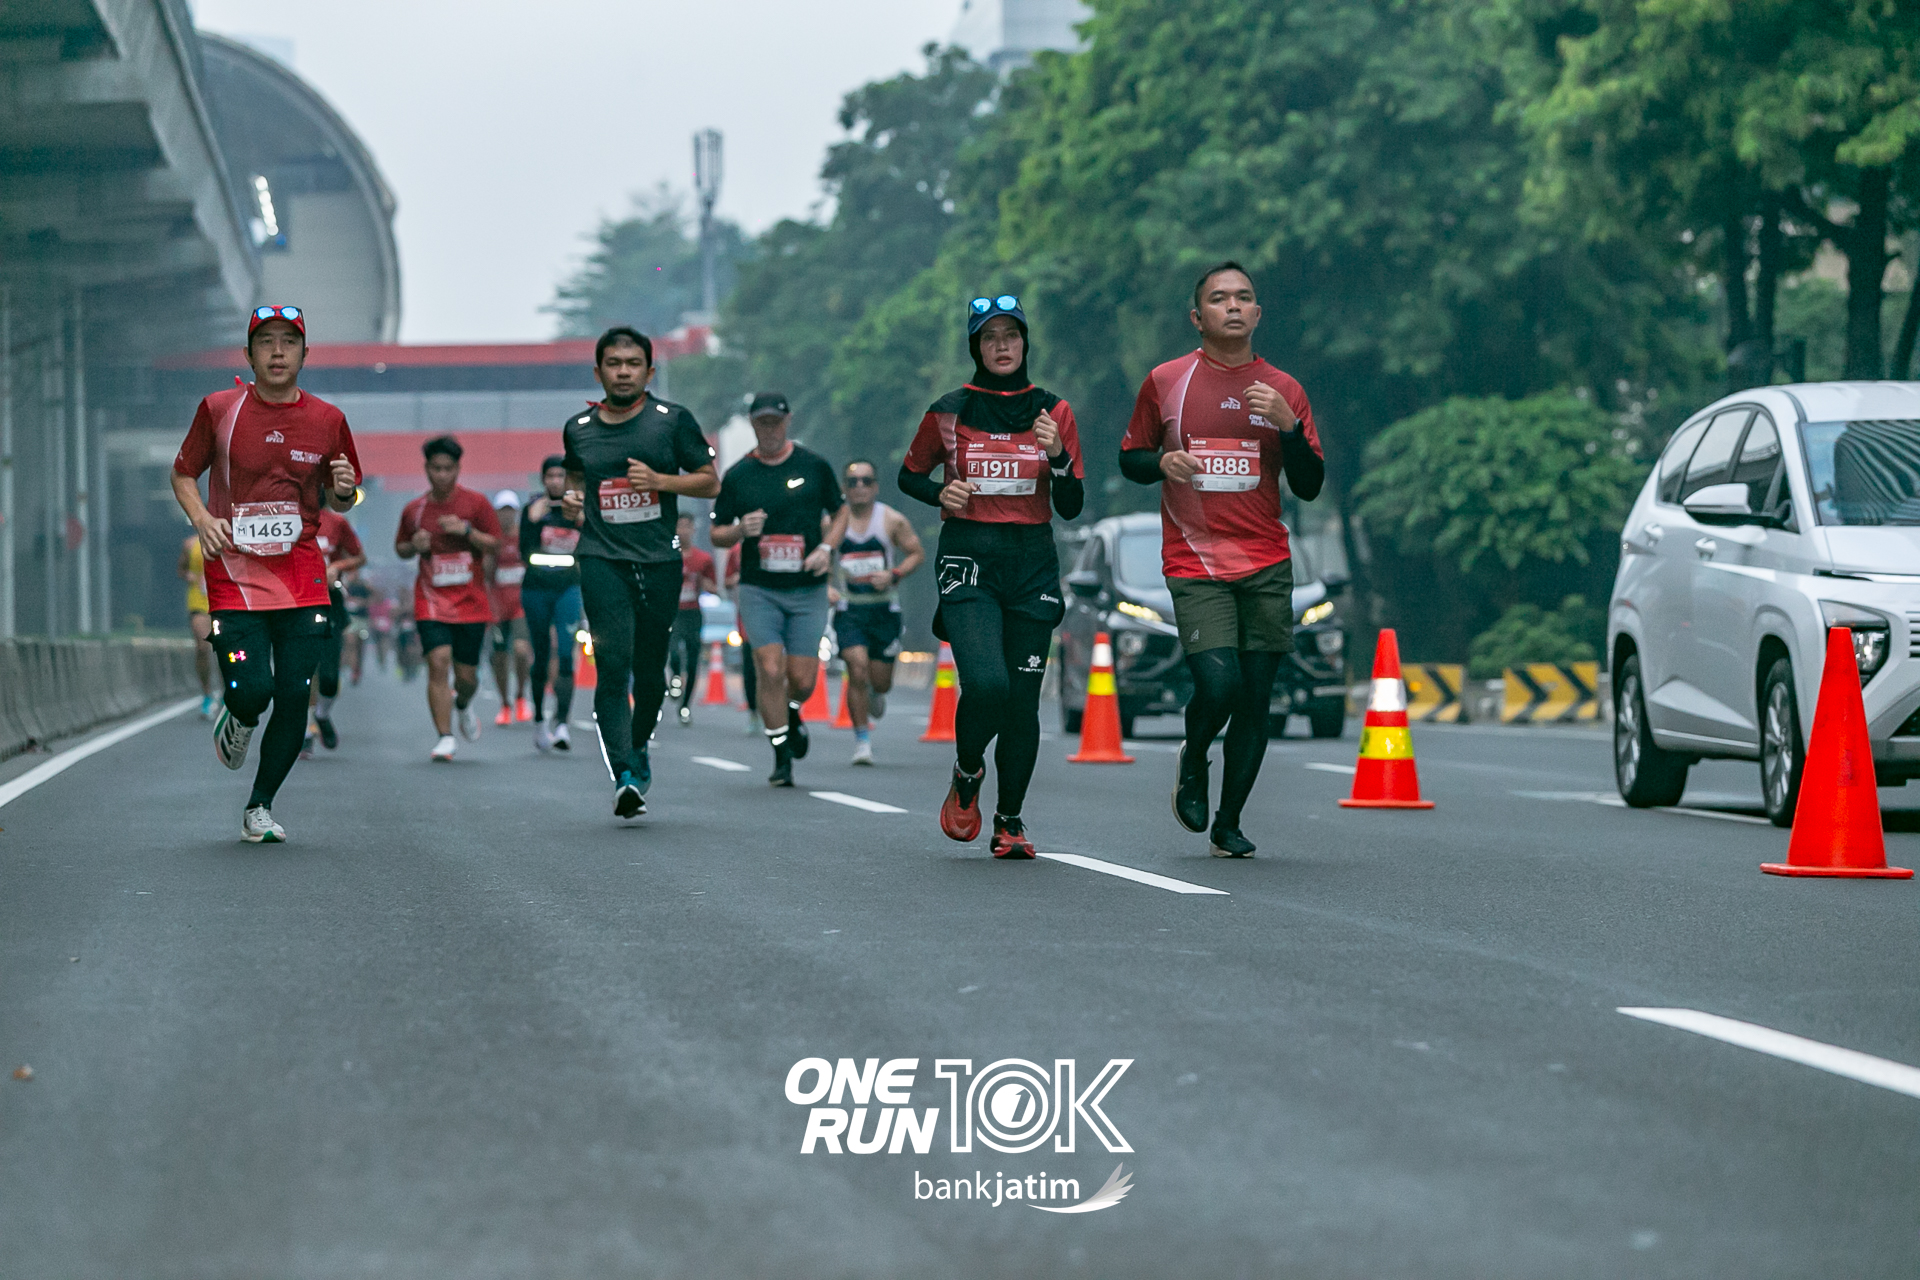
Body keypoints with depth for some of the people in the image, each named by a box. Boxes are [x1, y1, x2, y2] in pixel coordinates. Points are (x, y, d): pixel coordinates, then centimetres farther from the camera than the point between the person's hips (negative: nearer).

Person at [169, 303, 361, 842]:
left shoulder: (326, 419, 5)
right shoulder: (219, 409, -1)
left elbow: (337, 500, 15)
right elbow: (183, 474, 10)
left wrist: (344, 491, -9)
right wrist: (202, 519, -9)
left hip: (302, 575, 2)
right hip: (234, 570, -2)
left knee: (295, 697, -4)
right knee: (250, 690, -15)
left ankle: (259, 808, 14)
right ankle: (237, 722, 25)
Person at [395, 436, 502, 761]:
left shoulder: (475, 503, 1)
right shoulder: (413, 509, 6)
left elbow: (495, 545, -1)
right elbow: (400, 549, 18)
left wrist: (465, 530, -17)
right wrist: (414, 545, -5)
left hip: (471, 601, 0)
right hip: (431, 601, 0)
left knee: (466, 674, 4)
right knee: (438, 662, -17)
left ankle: (462, 706, 41)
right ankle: (445, 738, -14)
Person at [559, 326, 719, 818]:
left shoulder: (673, 421, 2)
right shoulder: (578, 429, 8)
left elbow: (710, 482, 5)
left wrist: (660, 480, -11)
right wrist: (571, 497, 5)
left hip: (660, 560, 0)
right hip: (603, 560, 0)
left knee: (650, 670, 9)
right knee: (613, 667, -15)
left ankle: (638, 750, 36)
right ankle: (625, 777, -21)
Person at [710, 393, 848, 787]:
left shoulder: (814, 466, 3)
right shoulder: (737, 475, 3)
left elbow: (839, 513, 13)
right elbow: (717, 534, 8)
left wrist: (826, 548, -5)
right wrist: (741, 531, -14)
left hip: (808, 591, 0)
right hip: (759, 589, 0)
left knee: (802, 679, -2)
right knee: (770, 669, -13)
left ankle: (791, 714, 34)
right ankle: (781, 756, 1)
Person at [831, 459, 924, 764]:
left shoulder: (893, 521, -2)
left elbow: (917, 553, 4)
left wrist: (893, 575, -13)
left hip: (884, 609, 1)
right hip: (849, 610, -1)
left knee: (880, 681, 5)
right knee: (857, 671, -18)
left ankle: (875, 694, 45)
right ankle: (862, 739, -6)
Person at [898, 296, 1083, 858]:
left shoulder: (1053, 411, 7)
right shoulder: (950, 412, 3)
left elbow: (1071, 506, 6)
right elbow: (908, 475, 16)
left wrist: (1058, 454, -12)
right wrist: (941, 492, -5)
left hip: (1032, 564, 2)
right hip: (968, 560, -2)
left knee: (1023, 699, 0)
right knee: (986, 684, -21)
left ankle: (1010, 821, 15)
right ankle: (967, 773, 10)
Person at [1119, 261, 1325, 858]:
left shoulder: (1283, 391, 9)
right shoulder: (1165, 381, 5)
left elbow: (1309, 487, 6)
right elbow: (1129, 459, 14)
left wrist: (1287, 425, -10)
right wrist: (1163, 462, -8)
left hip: (1267, 566, 2)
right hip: (1195, 563, -2)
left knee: (1255, 701, 1)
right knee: (1218, 685, -18)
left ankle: (1228, 823, 17)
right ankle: (1193, 763, 15)